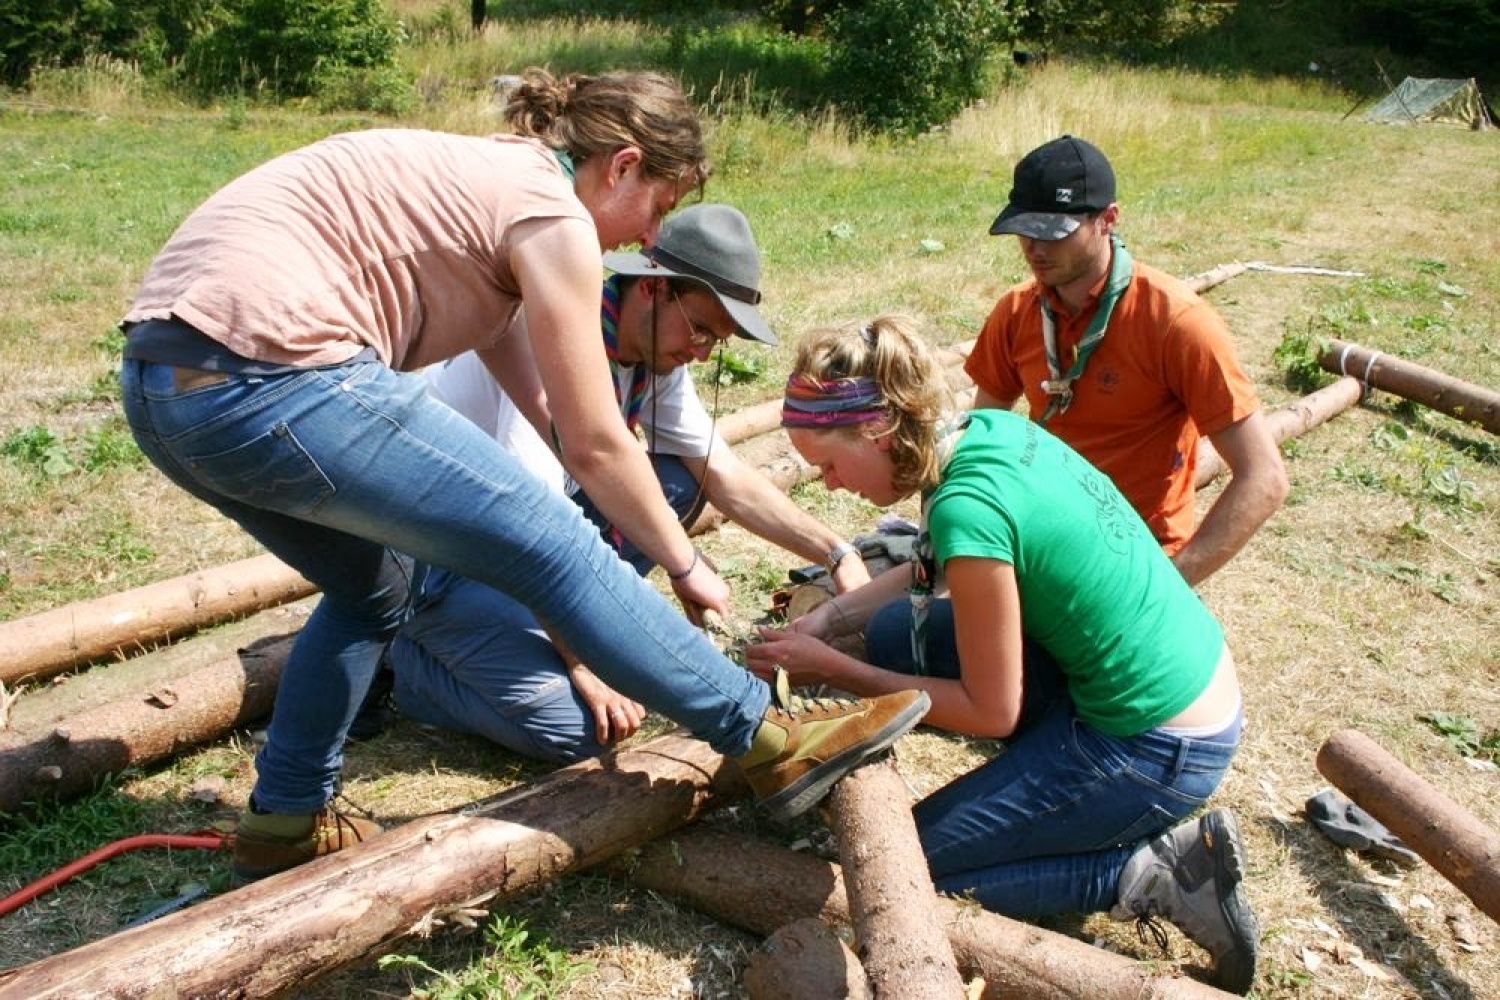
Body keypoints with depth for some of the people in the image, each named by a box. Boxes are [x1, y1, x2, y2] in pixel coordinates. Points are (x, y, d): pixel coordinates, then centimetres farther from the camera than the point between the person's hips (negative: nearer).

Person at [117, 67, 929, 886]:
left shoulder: (482, 176, 24)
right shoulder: (553, 213, -3)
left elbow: (540, 404, 27)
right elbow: (595, 445, -2)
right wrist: (687, 567, 13)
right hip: (269, 378, -10)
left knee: (372, 588, 27)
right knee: (557, 550, -4)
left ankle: (283, 825, 33)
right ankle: (769, 740, 6)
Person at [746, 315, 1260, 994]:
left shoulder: (966, 508, -27)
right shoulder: (991, 427, -3)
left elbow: (991, 712, -17)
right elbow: (938, 571, 15)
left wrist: (833, 669, -10)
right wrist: (831, 615, 4)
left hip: (1158, 749, -8)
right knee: (897, 632, 6)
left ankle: (1149, 873, 1)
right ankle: (1057, 786, 11)